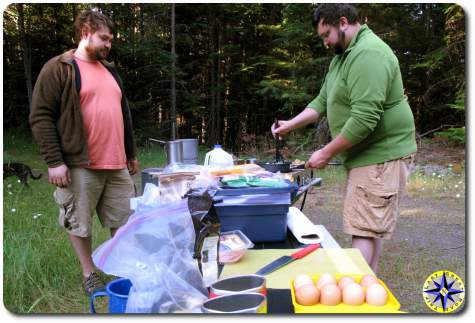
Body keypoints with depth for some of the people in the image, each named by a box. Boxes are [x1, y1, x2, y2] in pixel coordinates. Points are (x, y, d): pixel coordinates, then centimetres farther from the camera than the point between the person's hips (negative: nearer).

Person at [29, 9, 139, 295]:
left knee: (124, 219, 10)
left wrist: (132, 154, 22)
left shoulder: (110, 71, 18)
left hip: (116, 164, 6)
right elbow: (41, 117, -9)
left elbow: (124, 115, 23)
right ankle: (89, 273, 24)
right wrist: (54, 161, -15)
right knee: (79, 223, 6)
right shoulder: (59, 68, -4)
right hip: (80, 165, -6)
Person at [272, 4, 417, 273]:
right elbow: (323, 100, 18)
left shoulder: (368, 54, -21)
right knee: (371, 226, 14)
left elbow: (364, 120, -28)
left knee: (365, 229, -8)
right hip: (364, 155, 10)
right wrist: (291, 124, 6)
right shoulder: (343, 55, 14)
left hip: (381, 156, -10)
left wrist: (326, 153, -18)